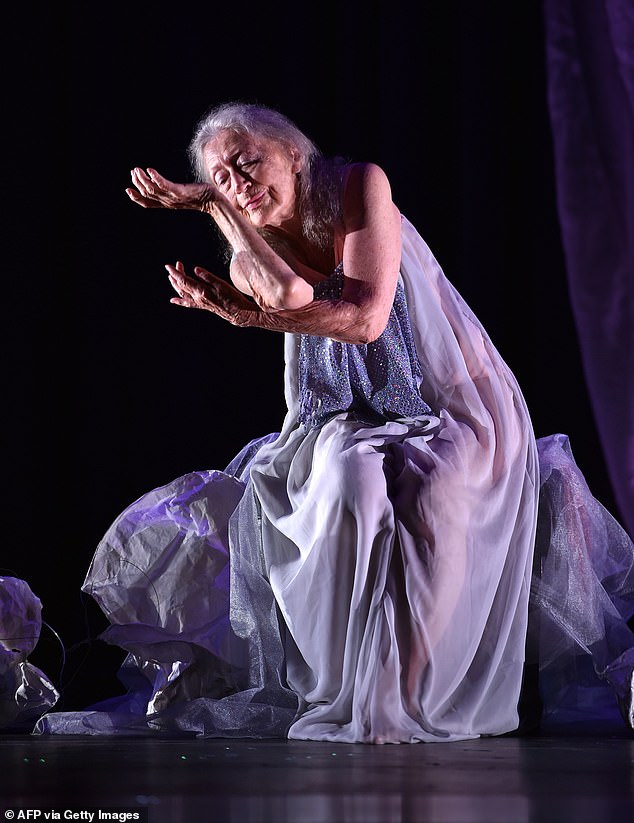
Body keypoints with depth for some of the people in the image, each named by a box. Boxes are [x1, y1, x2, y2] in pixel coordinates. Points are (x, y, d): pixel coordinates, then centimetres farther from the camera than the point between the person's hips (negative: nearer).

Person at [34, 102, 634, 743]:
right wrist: (214, 204, -23)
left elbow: (367, 317, -20)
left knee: (428, 508, -30)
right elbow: (290, 297, -26)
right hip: (353, 422, 3)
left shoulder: (360, 186, -10)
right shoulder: (252, 259, -1)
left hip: (455, 411, -3)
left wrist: (243, 314, -19)